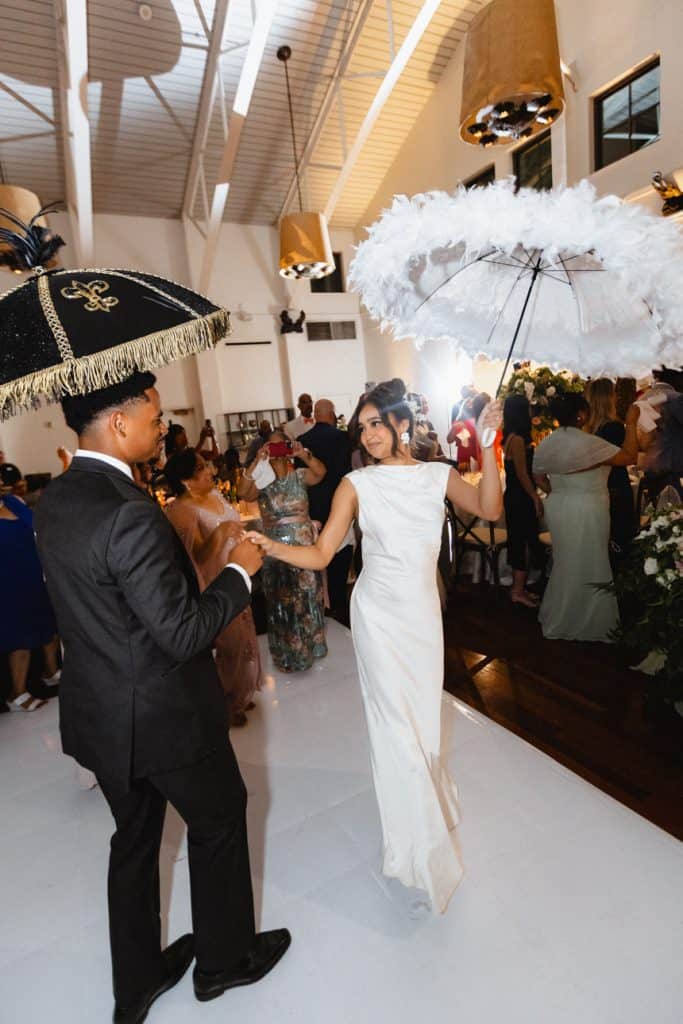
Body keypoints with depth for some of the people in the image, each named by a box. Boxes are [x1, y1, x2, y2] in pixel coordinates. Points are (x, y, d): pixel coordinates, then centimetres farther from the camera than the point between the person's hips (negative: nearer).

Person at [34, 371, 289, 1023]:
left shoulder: (53, 502, 0)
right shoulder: (129, 513, -29)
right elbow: (185, 633, -27)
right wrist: (238, 572, -14)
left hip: (98, 709, 8)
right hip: (162, 714, -7)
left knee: (134, 836, 26)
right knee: (218, 820, 19)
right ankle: (226, 957, 44)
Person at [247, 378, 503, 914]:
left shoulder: (439, 474, 0)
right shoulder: (357, 484, -7)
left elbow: (490, 508, -16)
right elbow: (321, 553, -11)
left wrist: (487, 445, -21)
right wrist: (270, 545, -25)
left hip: (424, 610, 3)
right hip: (379, 612, -2)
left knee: (424, 713, 16)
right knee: (396, 720, 6)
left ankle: (430, 792, 50)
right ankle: (423, 840, 31)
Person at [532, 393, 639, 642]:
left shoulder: (545, 444, 2)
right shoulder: (588, 442, -19)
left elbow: (539, 477, 11)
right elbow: (628, 456, -14)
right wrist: (631, 423, -7)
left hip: (557, 508, 7)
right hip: (586, 511, -7)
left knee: (565, 565, 20)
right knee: (588, 568, 8)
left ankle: (556, 620, 32)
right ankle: (588, 624, 22)